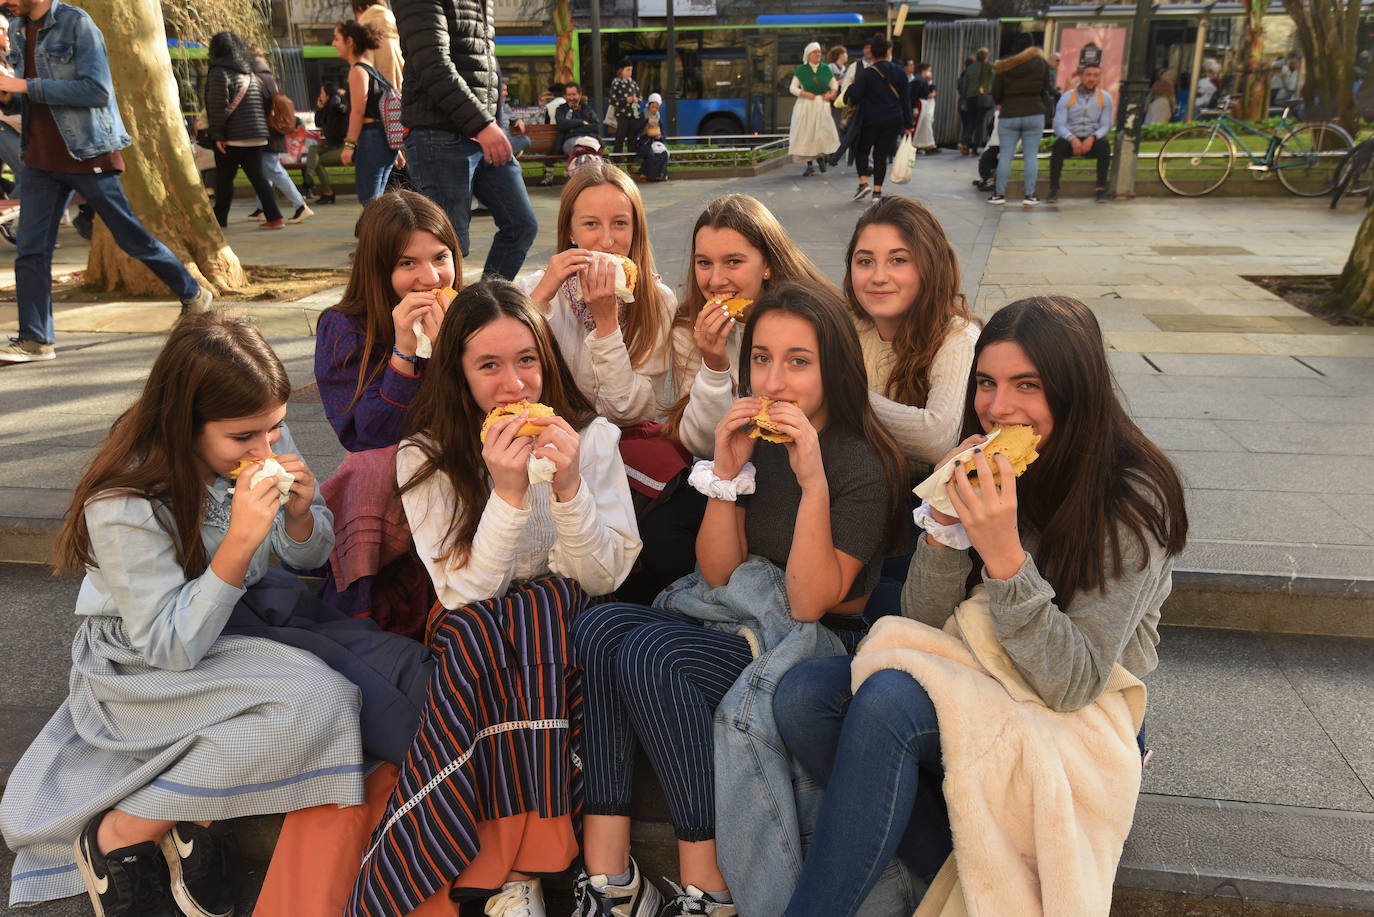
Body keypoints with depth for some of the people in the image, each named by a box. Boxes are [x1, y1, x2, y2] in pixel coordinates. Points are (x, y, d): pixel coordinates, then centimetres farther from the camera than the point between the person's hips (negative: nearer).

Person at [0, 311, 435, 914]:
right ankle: (122, 835, -10)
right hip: (143, 663, -6)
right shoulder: (124, 504, -25)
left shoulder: (263, 443, -10)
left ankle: (202, 815, -6)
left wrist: (300, 515, -20)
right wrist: (241, 540, -35)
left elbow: (309, 558, 4)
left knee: (406, 665, -15)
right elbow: (171, 648, -23)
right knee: (318, 703, -31)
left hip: (248, 613, 7)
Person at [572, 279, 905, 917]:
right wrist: (726, 473, -11)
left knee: (651, 652, -29)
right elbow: (718, 573, 2)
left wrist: (814, 481, -27)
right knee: (597, 626, -21)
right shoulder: (753, 438, 6)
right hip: (730, 615, 6)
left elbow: (808, 602, -17)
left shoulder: (865, 465, -11)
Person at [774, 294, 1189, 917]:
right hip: (975, 687, 6)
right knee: (802, 695, -20)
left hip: (1072, 725, -6)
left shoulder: (1132, 501, -15)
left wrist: (1004, 555, -30)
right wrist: (944, 525, -17)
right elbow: (922, 623, 1)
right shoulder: (983, 469, 1)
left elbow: (1074, 684, -19)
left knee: (887, 702, -33)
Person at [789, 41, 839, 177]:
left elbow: (834, 84, 14)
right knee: (806, 134, -3)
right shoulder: (801, 70, 0)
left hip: (822, 105, 1)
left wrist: (831, 94, -6)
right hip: (805, 105, -1)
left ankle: (820, 156, 23)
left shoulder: (826, 68, 5)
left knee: (824, 132, -7)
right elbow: (792, 88, 1)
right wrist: (804, 93, -14)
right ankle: (810, 165, 7)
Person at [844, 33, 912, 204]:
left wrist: (850, 88, 11)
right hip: (893, 120, 3)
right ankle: (877, 191, 7)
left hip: (871, 121, -3)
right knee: (882, 154, 9)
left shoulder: (867, 74, -11)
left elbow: (854, 97, -12)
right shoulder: (898, 72, 1)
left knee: (862, 151, 15)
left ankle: (863, 182, -2)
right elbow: (906, 98, 5)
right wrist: (908, 124, 11)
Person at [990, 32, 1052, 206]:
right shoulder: (1041, 63, 1)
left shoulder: (1004, 66, -1)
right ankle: (1030, 195, 1)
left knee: (1005, 154, 4)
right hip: (1034, 114, 0)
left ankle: (999, 193, 5)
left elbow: (995, 93, 2)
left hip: (1009, 116, 0)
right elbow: (1046, 89, 8)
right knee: (1031, 154, 1)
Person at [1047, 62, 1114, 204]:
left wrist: (1092, 138, -22)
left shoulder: (1105, 98, 4)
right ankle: (1054, 189, -30)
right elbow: (1058, 125, -8)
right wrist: (1072, 139, -27)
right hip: (1070, 139, -1)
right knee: (1059, 144, -34)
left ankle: (1101, 188, -24)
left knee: (1104, 145, -33)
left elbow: (1106, 125, 0)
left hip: (1092, 140, 1)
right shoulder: (1067, 97, 0)